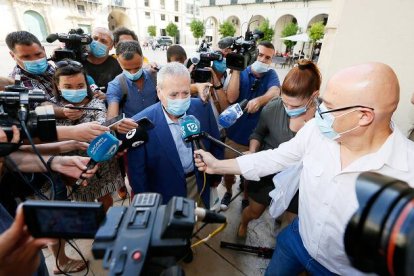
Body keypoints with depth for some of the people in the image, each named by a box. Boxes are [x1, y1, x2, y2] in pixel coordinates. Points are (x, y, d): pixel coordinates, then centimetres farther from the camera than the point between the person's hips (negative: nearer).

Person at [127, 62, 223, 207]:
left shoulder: (203, 108, -16)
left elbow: (215, 145, -1)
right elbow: (137, 172, -14)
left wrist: (216, 176, 7)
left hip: (201, 183, 3)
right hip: (166, 195, -2)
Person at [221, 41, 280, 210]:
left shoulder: (271, 75, -1)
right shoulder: (241, 73, -3)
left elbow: (274, 92, -24)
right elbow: (231, 98, -19)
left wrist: (259, 100, -45)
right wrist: (236, 70, -20)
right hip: (235, 134, 0)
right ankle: (228, 192, 45)